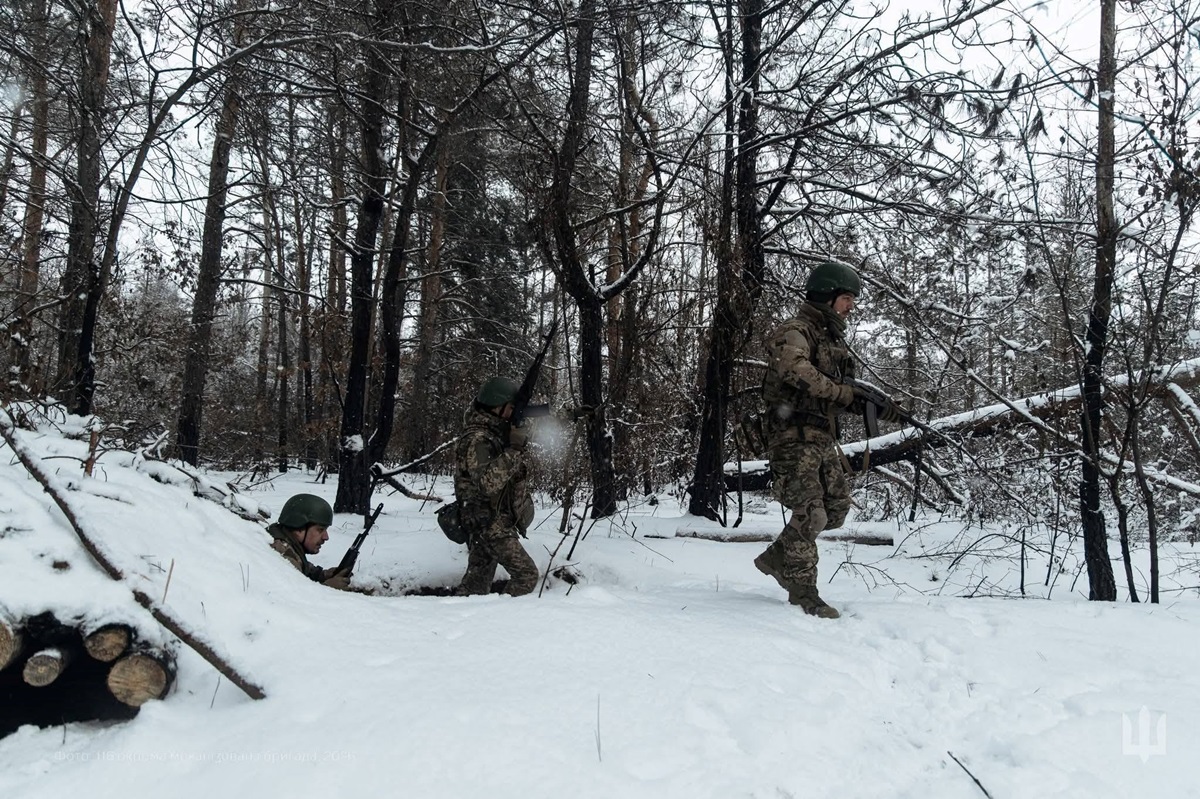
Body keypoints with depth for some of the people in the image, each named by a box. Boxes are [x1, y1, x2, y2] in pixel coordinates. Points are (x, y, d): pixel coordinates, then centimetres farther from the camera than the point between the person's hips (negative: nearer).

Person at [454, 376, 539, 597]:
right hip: (489, 523, -10)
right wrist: (514, 449, -28)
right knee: (526, 573, -11)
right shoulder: (477, 439, -18)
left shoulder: (495, 434, 12)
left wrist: (518, 440, 5)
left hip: (492, 523, 10)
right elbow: (488, 482, -30)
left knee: (477, 582, 13)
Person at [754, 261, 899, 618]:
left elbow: (843, 392, 17)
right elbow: (796, 370, -32)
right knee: (810, 513, -8)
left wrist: (876, 407, -1)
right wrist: (845, 394, -29)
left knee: (837, 507, 11)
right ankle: (802, 589, 7)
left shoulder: (834, 339, 18)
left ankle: (776, 557, 26)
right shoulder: (794, 332, -11)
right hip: (794, 437, -9)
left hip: (823, 439, 9)